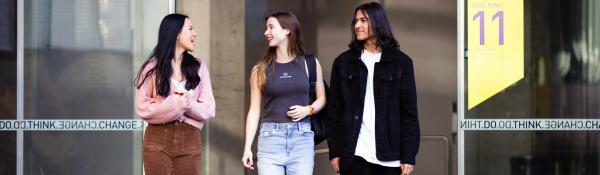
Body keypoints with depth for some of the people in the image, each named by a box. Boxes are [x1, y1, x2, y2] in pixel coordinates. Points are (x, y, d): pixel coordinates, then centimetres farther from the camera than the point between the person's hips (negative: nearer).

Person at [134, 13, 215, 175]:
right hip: (158, 140, -2)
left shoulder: (198, 67, 8)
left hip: (189, 141, 2)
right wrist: (176, 103, -14)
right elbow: (143, 107, -5)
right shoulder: (152, 67, 1)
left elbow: (209, 109, 3)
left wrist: (188, 103, -14)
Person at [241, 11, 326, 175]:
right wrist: (247, 147, 0)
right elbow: (254, 111, 5)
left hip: (302, 137, 0)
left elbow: (321, 98, 14)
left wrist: (308, 109, -8)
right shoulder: (260, 69, 5)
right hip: (271, 137, 0)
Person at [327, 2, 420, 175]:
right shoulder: (343, 62, 8)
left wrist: (409, 156, -5)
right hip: (353, 154, 1)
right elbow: (334, 111, 8)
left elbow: (409, 112, 2)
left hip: (389, 156, -1)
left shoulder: (400, 62, 4)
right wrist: (334, 151, 1)